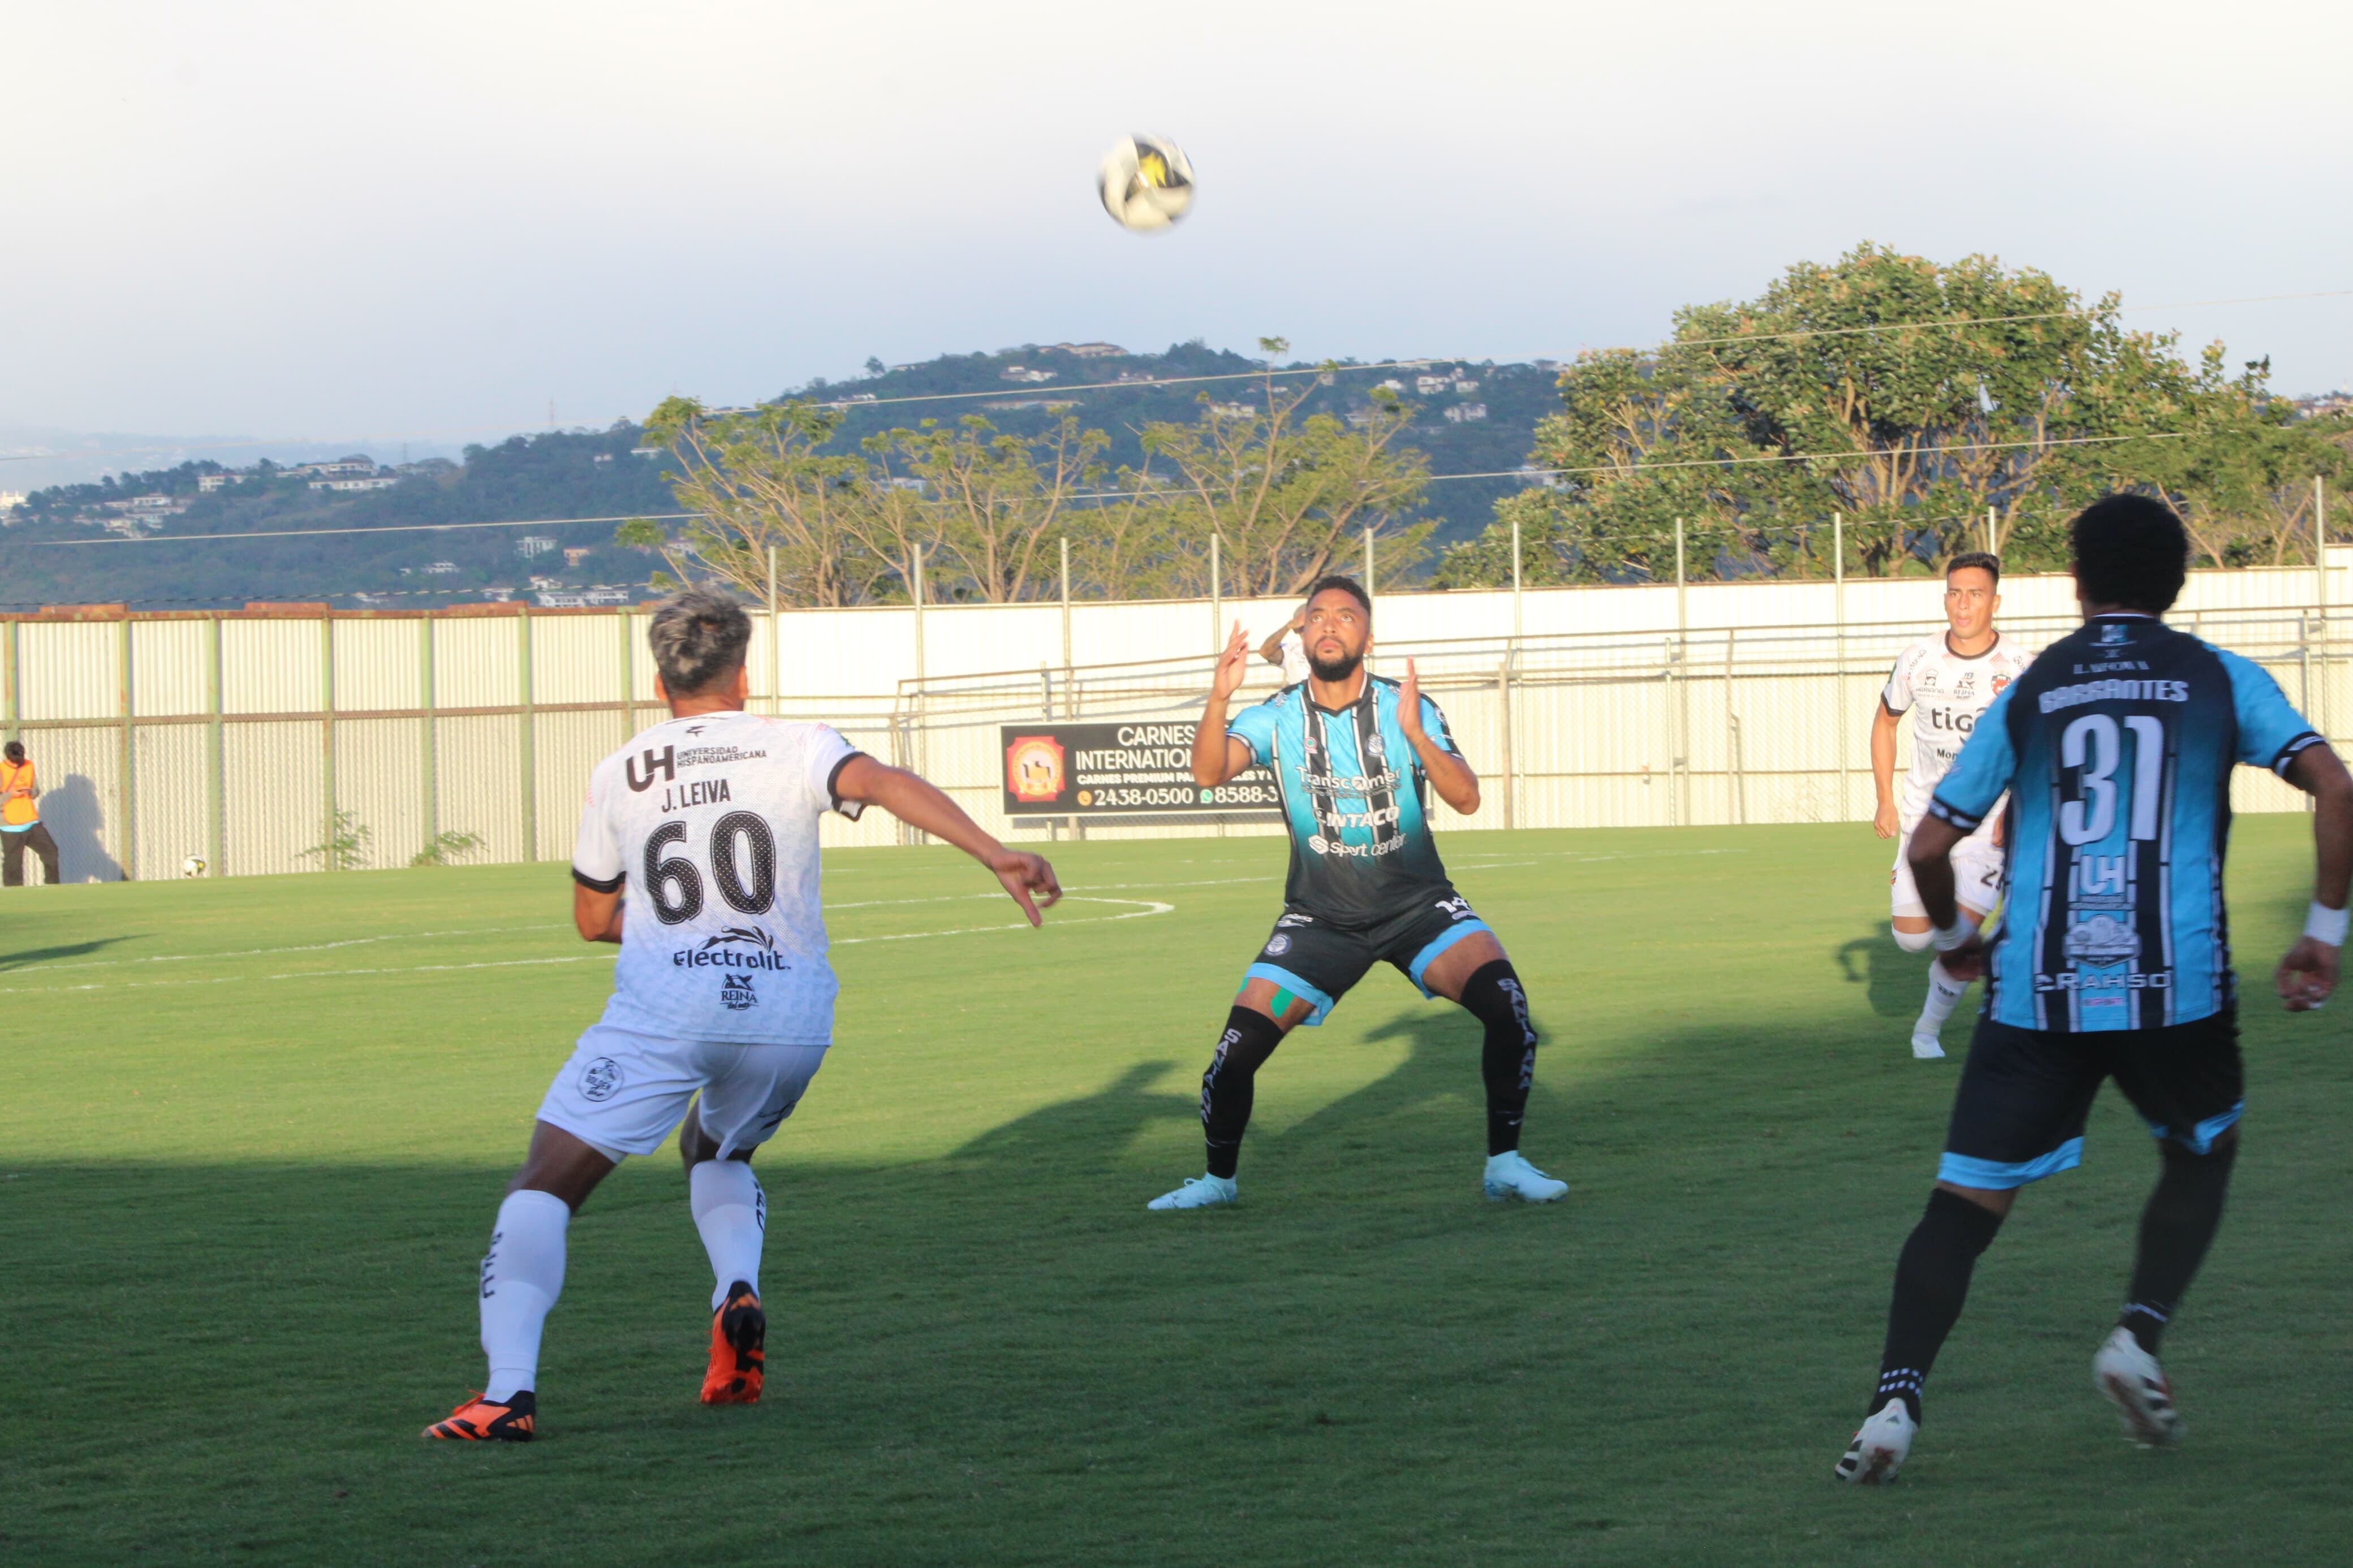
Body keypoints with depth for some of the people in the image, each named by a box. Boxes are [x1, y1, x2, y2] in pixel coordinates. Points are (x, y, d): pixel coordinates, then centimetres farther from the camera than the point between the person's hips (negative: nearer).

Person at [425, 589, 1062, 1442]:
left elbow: (594, 919, 24)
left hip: (661, 1009, -2)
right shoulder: (794, 747, 9)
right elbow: (884, 785, -11)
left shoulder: (618, 775, 15)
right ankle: (739, 1294, 3)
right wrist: (997, 855, -19)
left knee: (543, 1187, 2)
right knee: (717, 1153, 31)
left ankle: (508, 1391, -16)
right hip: (790, 1012, 2)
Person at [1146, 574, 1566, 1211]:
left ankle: (1505, 1163, -8)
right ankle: (1218, 1177, 15)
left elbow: (1466, 798, -18)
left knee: (1504, 1001, -23)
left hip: (1418, 906, 0)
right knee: (1239, 1044, -11)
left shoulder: (1407, 709, -7)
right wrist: (1218, 698, -40)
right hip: (1319, 916, 1)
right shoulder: (1278, 717, -6)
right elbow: (1208, 772, -23)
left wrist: (1416, 736, -35)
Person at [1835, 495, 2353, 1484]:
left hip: (2039, 989, 0)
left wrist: (1952, 936, 31)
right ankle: (2139, 1334, 4)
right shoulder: (2218, 680, 9)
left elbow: (1930, 847, 11)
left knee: (1966, 1199, 3)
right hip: (2178, 983, 0)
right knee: (2200, 1156, 26)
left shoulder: (2030, 693, 12)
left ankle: (1897, 1396, -16)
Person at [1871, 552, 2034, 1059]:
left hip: (1989, 821, -2)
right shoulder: (1918, 661, -7)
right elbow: (1885, 722, 10)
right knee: (1911, 938, 4)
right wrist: (1885, 802, 5)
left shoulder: (2020, 667, -13)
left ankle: (1930, 1028, 9)